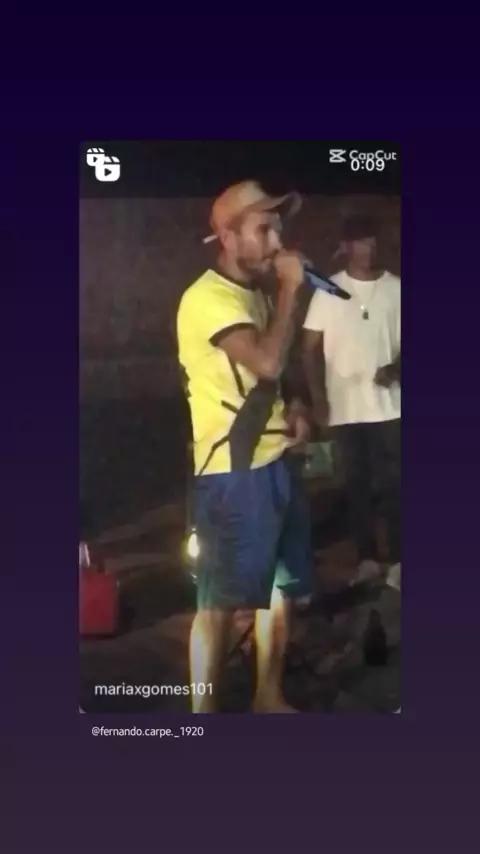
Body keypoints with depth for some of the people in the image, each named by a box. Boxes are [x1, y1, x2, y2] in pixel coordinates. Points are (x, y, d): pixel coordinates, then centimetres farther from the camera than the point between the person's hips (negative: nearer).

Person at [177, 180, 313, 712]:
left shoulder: (256, 293, 13)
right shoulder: (207, 298, -16)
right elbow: (267, 362, -30)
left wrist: (293, 410, 5)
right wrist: (288, 288, -18)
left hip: (275, 462, 9)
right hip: (232, 474, -9)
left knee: (281, 586, 16)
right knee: (220, 601, 0)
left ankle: (269, 698, 32)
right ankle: (203, 713, 13)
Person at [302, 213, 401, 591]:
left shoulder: (396, 289, 1)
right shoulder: (328, 291, 1)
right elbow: (311, 348, 3)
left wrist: (396, 367, -16)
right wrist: (318, 396, -6)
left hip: (389, 406, 0)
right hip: (345, 408, 1)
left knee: (393, 484, 1)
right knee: (358, 485, 9)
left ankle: (397, 561, 11)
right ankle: (367, 558, 21)